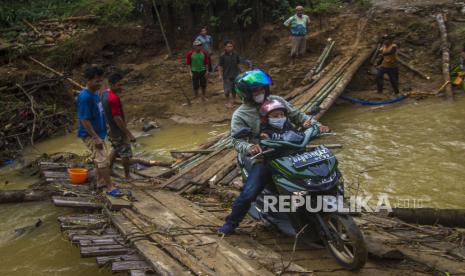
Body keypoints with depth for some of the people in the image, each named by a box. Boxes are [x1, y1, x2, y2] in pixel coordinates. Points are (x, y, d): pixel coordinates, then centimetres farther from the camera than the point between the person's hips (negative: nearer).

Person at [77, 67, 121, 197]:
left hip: (98, 132, 9)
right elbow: (84, 120, -25)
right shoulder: (85, 97, -25)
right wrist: (96, 138, -23)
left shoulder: (95, 93, 5)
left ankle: (100, 182, 33)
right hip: (90, 135, -9)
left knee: (99, 159, 19)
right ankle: (109, 187, 5)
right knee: (103, 160, -5)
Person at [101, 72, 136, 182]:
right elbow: (117, 118, -29)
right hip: (118, 131, -9)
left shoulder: (105, 93, 2)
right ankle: (127, 176, 20)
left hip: (111, 129, 9)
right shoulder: (114, 98, -29)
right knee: (126, 153, 7)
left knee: (116, 149, 28)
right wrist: (129, 133, -26)